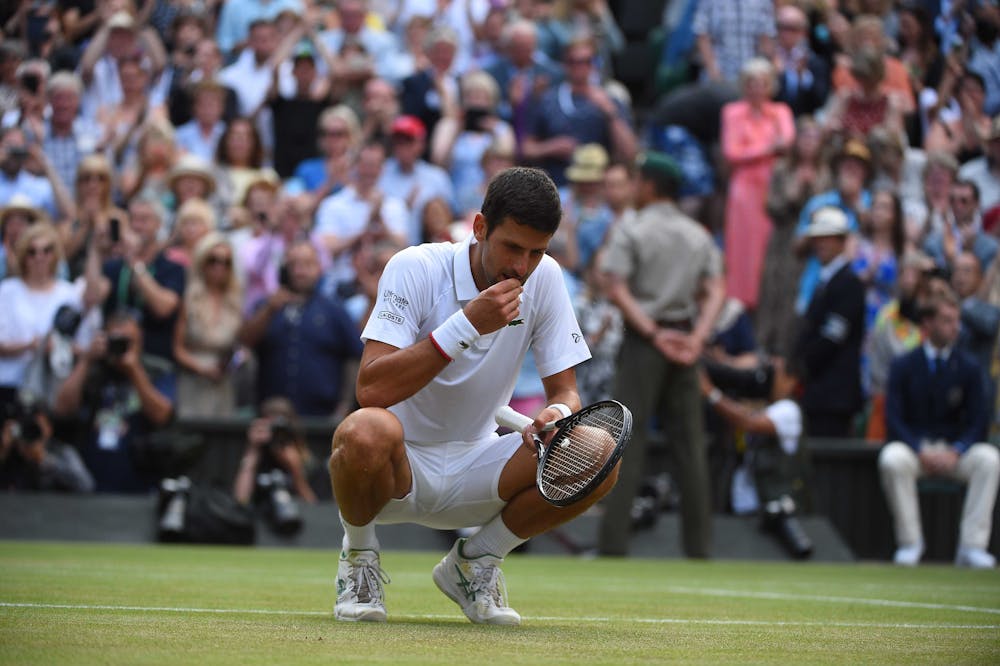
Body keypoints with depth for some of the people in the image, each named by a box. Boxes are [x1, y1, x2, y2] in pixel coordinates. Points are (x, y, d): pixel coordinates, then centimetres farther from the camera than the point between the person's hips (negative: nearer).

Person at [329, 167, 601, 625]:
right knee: (367, 431, -41)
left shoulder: (544, 278, -4)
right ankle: (359, 554, -6)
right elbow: (370, 390, -28)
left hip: (475, 475, 5)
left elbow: (566, 390, 1)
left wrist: (559, 413, -24)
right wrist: (468, 325, -31)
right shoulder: (415, 269, -18)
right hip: (400, 466, -4)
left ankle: (473, 562, 3)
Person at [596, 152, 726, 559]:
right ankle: (699, 545, 5)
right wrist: (697, 338, -8)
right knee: (690, 442, 7)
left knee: (628, 441, -5)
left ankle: (613, 544, -11)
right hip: (685, 336, 4)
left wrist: (654, 334, -14)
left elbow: (617, 291, -14)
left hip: (644, 341, -4)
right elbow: (716, 292, 2)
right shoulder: (699, 235, 12)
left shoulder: (630, 231, -3)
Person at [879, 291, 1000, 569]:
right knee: (891, 460, -36)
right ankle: (910, 543, -23)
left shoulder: (967, 367, 6)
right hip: (912, 446, -2)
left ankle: (972, 546, -28)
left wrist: (955, 452, -18)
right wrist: (921, 452, -21)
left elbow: (977, 421, 1)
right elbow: (894, 418, -6)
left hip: (954, 448, 2)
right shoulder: (904, 365, 1)